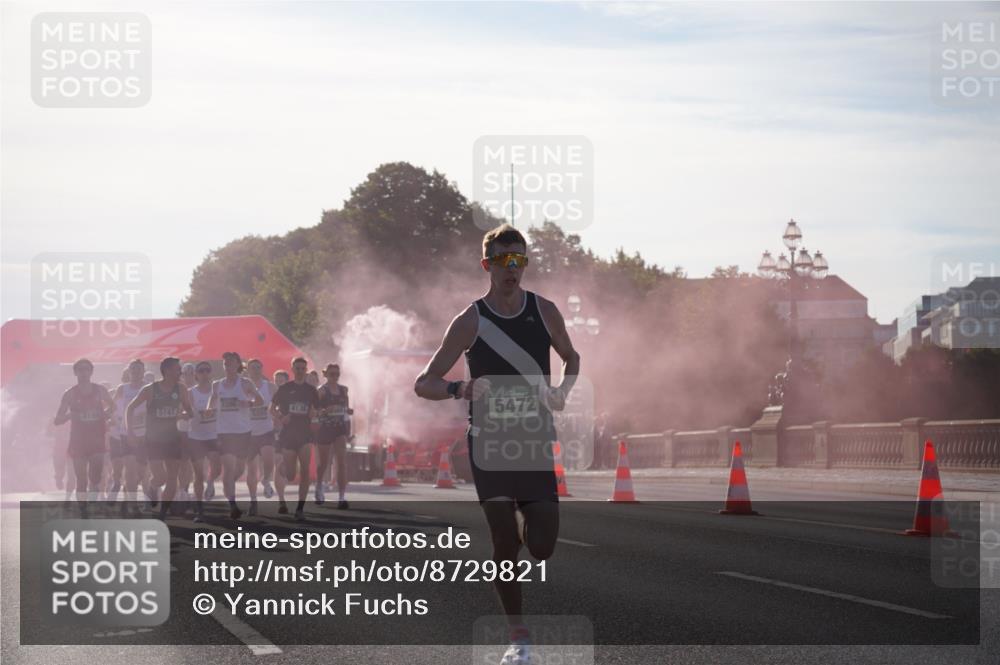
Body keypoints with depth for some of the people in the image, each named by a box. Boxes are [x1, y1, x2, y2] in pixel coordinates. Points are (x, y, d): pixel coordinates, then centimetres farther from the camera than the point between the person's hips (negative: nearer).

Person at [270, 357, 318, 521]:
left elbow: (315, 411, 17)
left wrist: (313, 414, -5)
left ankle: (300, 508, -7)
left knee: (305, 470, -11)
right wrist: (280, 418, -10)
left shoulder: (310, 390, 9)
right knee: (290, 474, -1)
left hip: (305, 433, 1)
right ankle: (281, 498, 32)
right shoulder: (284, 389, 2)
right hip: (288, 433, -1)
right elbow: (272, 408, 6)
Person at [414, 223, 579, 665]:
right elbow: (423, 384, -4)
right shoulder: (470, 322, -5)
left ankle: (524, 523, 33)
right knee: (505, 544, -7)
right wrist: (460, 390, -24)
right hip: (489, 443, -2)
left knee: (542, 547, -5)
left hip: (536, 444, 2)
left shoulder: (544, 311, 2)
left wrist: (562, 392, 0)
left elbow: (571, 358, 21)